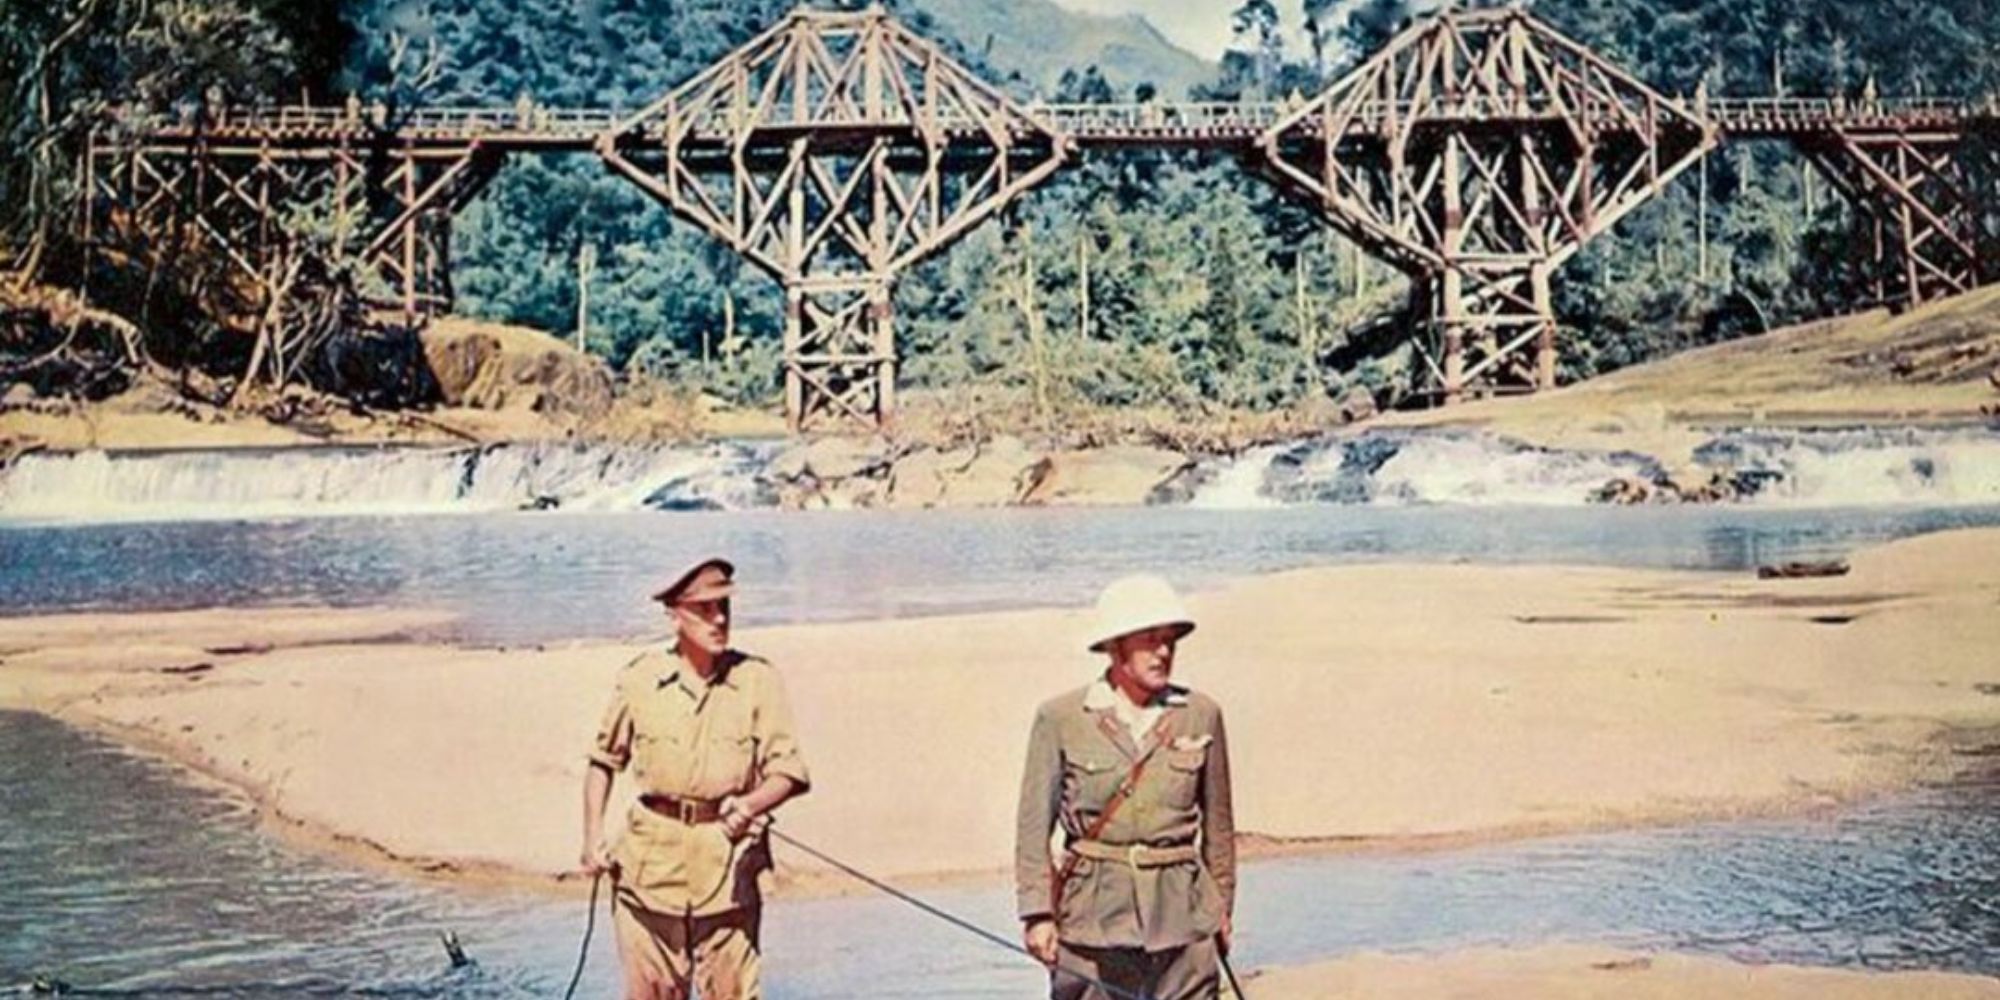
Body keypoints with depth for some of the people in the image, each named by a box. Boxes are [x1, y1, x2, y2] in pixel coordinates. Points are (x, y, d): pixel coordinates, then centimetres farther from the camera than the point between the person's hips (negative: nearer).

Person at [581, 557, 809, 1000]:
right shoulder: (639, 680, 1)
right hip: (651, 861, 1)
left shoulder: (758, 680, -2)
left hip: (728, 862, -1)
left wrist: (751, 804, -21)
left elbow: (789, 771, -2)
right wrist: (593, 837, 8)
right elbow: (604, 759, 15)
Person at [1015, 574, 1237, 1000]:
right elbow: (1034, 825, 0)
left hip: (1183, 914, 2)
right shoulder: (1061, 718, -2)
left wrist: (1222, 908, 15)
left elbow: (1218, 824, 12)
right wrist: (1037, 912, -7)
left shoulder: (1201, 715, 4)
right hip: (1092, 911, -1)